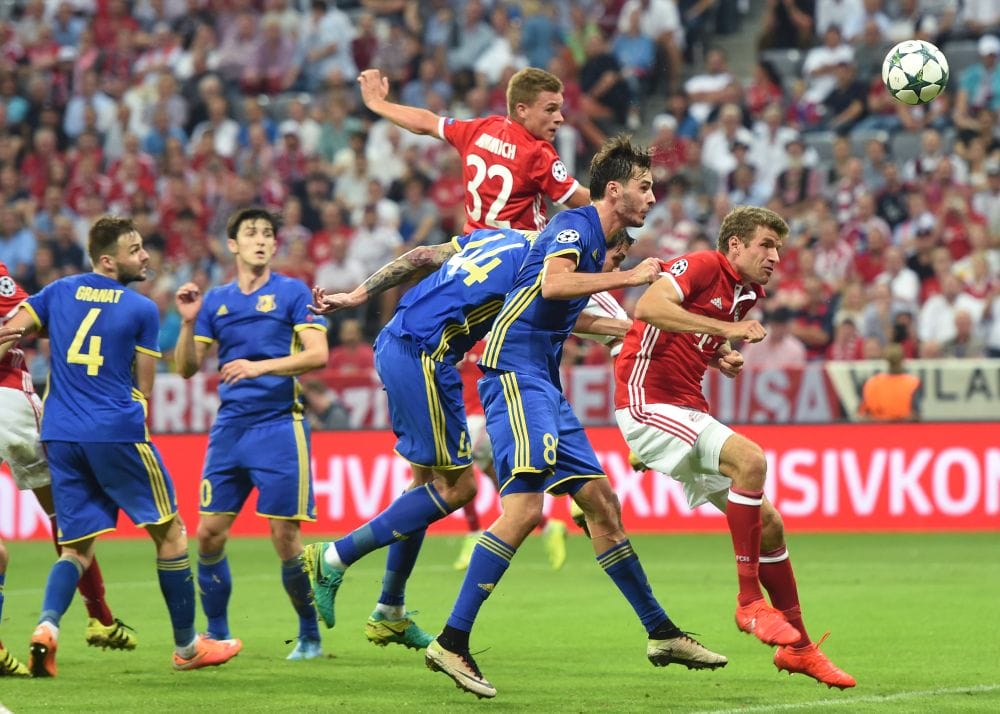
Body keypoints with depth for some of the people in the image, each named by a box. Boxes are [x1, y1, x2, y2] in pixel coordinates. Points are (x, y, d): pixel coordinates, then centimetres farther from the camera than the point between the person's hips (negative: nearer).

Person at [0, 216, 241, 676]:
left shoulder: (59, 293, 10)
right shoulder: (142, 310, 0)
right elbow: (143, 389, 5)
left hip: (59, 437, 4)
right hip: (116, 432, -4)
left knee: (77, 547, 10)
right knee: (170, 533, 11)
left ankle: (47, 625, -18)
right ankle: (186, 646, 15)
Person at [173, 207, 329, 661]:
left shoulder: (292, 293, 0)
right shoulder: (216, 301, 12)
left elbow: (318, 354, -11)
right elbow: (186, 369, 11)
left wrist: (260, 367, -21)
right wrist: (189, 322, -5)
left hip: (278, 426, -4)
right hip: (228, 428, 4)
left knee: (286, 538, -7)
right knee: (209, 534, 0)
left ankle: (309, 635, 8)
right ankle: (216, 634, 13)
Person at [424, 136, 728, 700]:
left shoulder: (597, 242, 20)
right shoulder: (575, 225, -9)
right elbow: (552, 284, -29)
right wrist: (628, 277, -22)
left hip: (544, 382, 10)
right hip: (515, 370, -10)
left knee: (600, 500, 10)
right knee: (524, 507, -19)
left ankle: (661, 633, 16)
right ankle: (452, 642, -20)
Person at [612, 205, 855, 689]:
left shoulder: (748, 294, 14)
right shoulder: (703, 266, -11)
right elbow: (647, 307, -28)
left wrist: (723, 355, 9)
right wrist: (724, 328, -31)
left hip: (689, 412, 9)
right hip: (648, 401, -9)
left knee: (769, 525, 5)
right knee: (750, 459, -30)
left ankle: (798, 647, 17)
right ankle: (750, 601, -22)